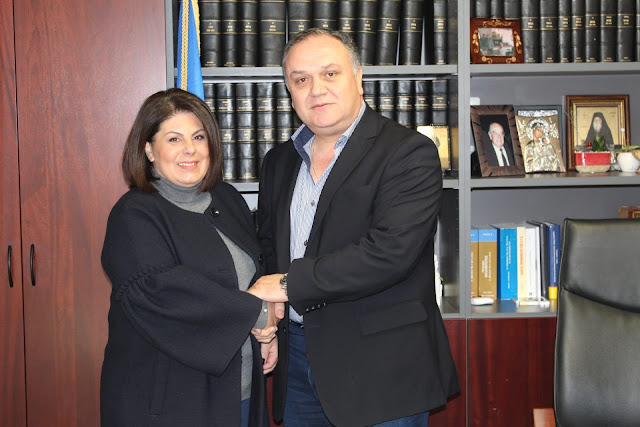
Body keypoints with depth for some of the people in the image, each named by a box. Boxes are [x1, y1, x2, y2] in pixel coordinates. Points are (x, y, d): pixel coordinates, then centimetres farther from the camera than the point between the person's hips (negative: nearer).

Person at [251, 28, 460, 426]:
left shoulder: (409, 152, -11)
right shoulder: (279, 161, 11)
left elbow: (390, 251, -23)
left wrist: (290, 284, -15)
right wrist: (265, 307, -3)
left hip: (381, 367, -6)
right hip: (298, 356, 6)